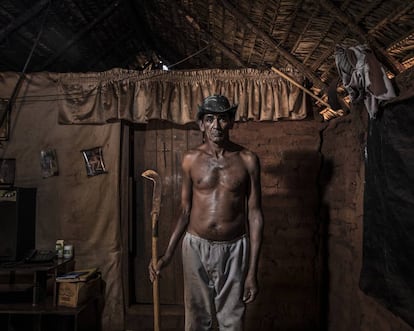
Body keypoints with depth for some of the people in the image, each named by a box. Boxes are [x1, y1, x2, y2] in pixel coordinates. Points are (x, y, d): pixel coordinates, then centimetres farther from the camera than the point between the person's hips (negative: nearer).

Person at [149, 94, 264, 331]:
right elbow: (185, 211, 6)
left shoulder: (247, 160, -6)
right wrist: (167, 255, -1)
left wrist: (253, 271, -6)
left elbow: (255, 215, -4)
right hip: (196, 247, 1)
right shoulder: (191, 159, -1)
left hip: (234, 249, -1)